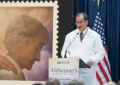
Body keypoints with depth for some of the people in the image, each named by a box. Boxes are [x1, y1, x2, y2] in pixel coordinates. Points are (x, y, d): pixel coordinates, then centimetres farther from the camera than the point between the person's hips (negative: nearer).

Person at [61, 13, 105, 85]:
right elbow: (64, 52, 17)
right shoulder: (70, 36, 16)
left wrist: (93, 60, -13)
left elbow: (101, 53, 6)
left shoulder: (95, 36, 9)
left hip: (88, 71, -2)